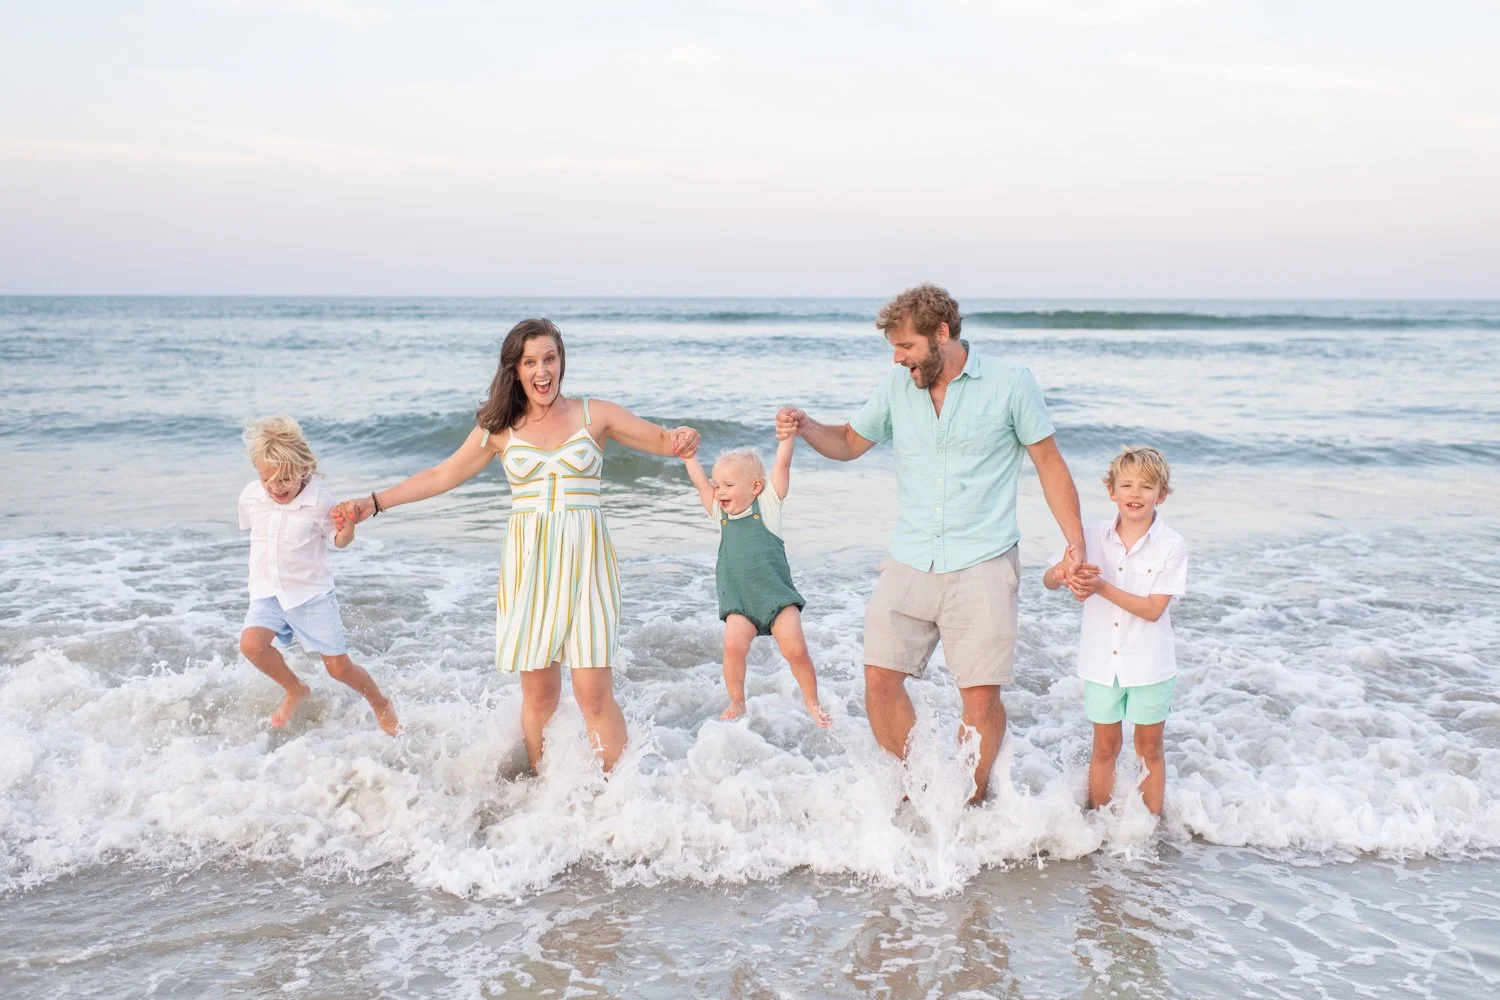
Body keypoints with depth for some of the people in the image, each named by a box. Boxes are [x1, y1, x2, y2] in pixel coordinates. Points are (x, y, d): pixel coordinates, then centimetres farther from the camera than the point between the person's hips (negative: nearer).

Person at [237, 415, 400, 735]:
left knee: (338, 665, 0)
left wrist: (348, 526, -26)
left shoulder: (319, 502, -17)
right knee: (251, 642, -23)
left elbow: (340, 541, -4)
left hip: (312, 593, -3)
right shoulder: (250, 497, -7)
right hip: (268, 593, 3)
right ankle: (295, 690, 6)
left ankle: (380, 703, 30)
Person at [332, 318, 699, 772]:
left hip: (584, 564, -2)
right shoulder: (500, 428, 9)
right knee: (539, 695, 3)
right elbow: (442, 474, 16)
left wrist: (681, 440, -17)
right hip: (529, 565, 2)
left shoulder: (595, 415, 4)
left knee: (595, 694, -8)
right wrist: (375, 502, 13)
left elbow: (659, 439, 7)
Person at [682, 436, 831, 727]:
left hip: (777, 594, -2)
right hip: (738, 601, 3)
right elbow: (700, 482, 15)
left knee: (795, 649, -12)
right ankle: (737, 702, -2)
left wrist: (786, 434, -10)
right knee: (733, 645, -21)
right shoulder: (720, 514, 12)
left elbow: (782, 464, -3)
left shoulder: (768, 505, 3)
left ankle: (812, 702, 11)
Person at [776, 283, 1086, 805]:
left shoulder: (1010, 383, -2)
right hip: (908, 565, 4)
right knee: (880, 679, -1)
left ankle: (972, 801, 19)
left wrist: (1076, 543, -4)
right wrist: (805, 426, -2)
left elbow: (1049, 464, 3)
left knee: (981, 694, -4)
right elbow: (849, 442, 19)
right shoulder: (898, 386, 8)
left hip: (981, 566, -4)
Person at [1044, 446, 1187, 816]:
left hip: (1149, 664, -2)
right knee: (1105, 747, 14)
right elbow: (1048, 580, 0)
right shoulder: (1093, 536, -2)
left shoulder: (1171, 546, -11)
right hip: (1102, 661, 2)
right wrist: (1063, 574, -24)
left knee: (1149, 749, 12)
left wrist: (1102, 588, -27)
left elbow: (1153, 608, -17)